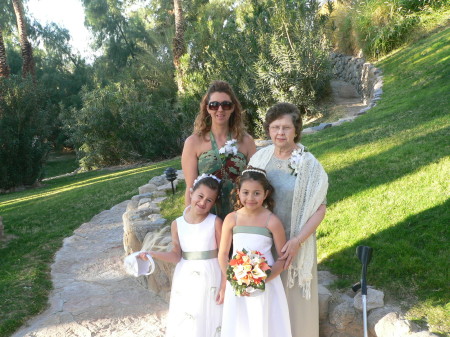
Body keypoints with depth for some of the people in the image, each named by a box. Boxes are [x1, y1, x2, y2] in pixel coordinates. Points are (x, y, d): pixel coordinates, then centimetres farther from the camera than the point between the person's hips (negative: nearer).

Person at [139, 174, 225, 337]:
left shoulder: (215, 222, -11)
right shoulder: (177, 224, -2)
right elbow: (177, 255, 0)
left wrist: (224, 286, -8)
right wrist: (153, 254, -13)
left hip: (210, 278, -2)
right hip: (185, 280, 3)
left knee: (210, 322, 9)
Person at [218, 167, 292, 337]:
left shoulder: (272, 221, -13)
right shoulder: (231, 219, -7)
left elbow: (284, 259, -8)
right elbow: (223, 254, 0)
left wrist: (262, 281, -16)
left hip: (266, 283, -2)